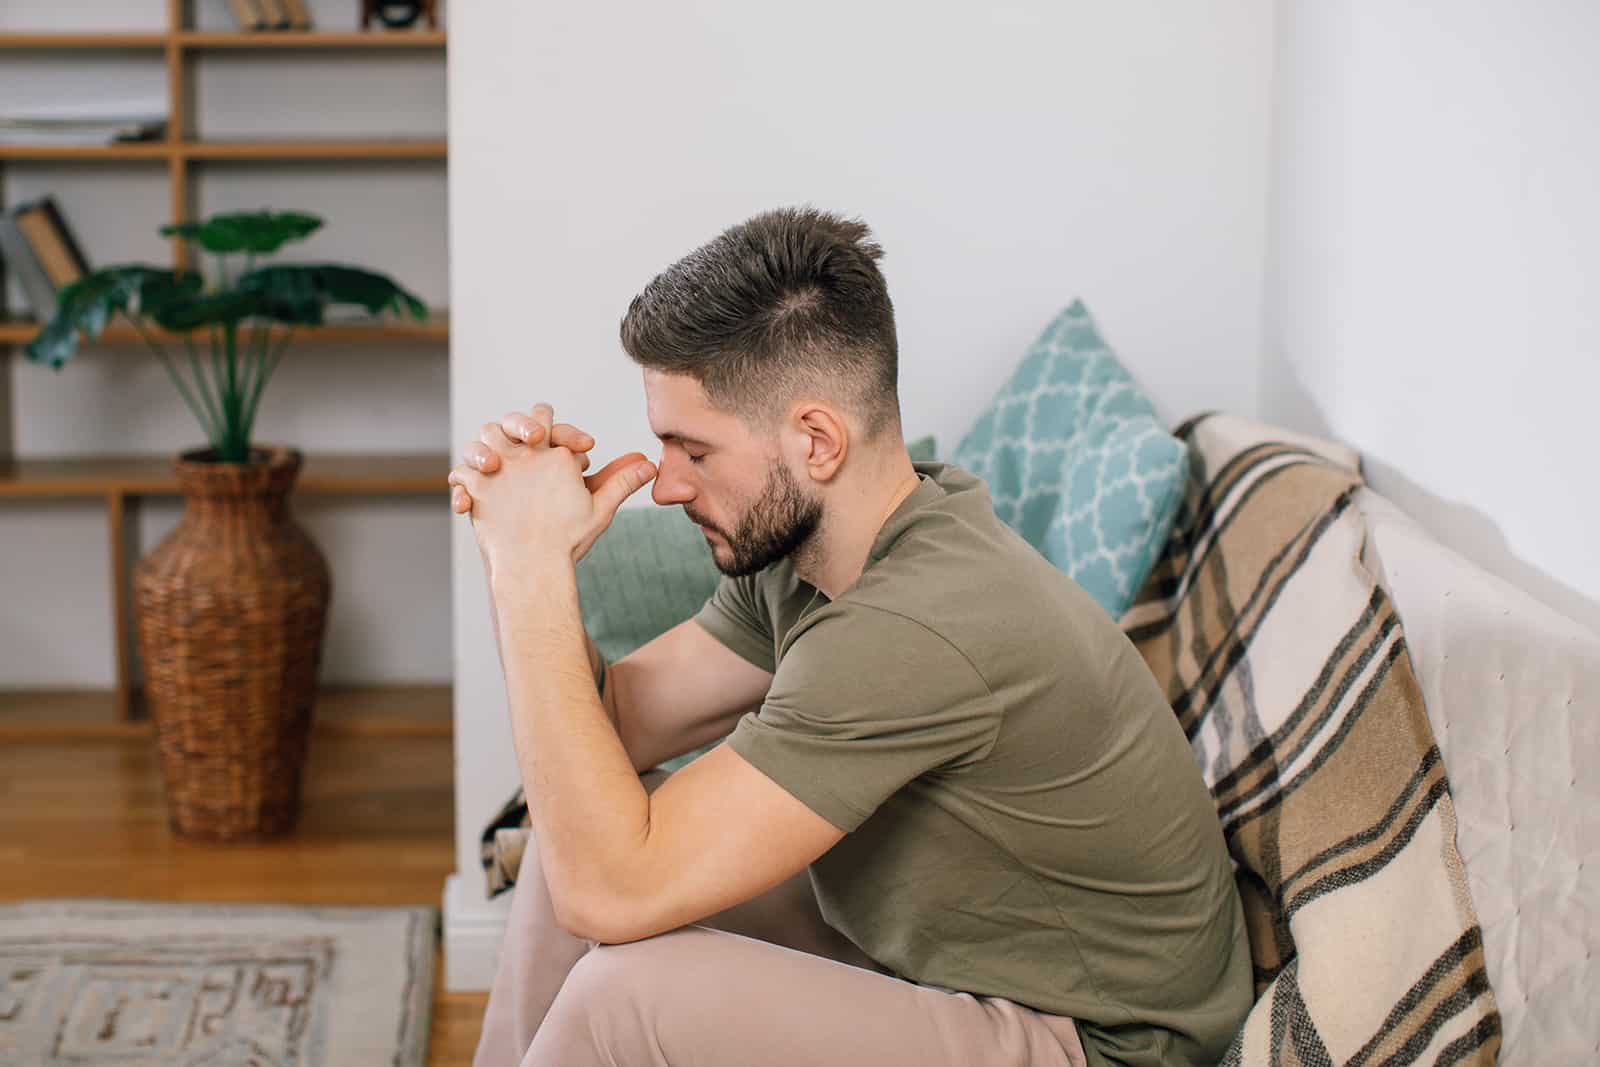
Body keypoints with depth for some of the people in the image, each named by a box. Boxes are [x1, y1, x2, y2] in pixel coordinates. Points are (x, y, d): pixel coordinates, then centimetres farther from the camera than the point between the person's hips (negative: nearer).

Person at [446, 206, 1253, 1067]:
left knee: (630, 993, -24)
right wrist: (518, 555, -12)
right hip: (938, 953, 9)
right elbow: (616, 724, 4)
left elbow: (611, 896, -31)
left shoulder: (918, 628, -32)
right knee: (586, 819, 2)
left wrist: (536, 568, -26)